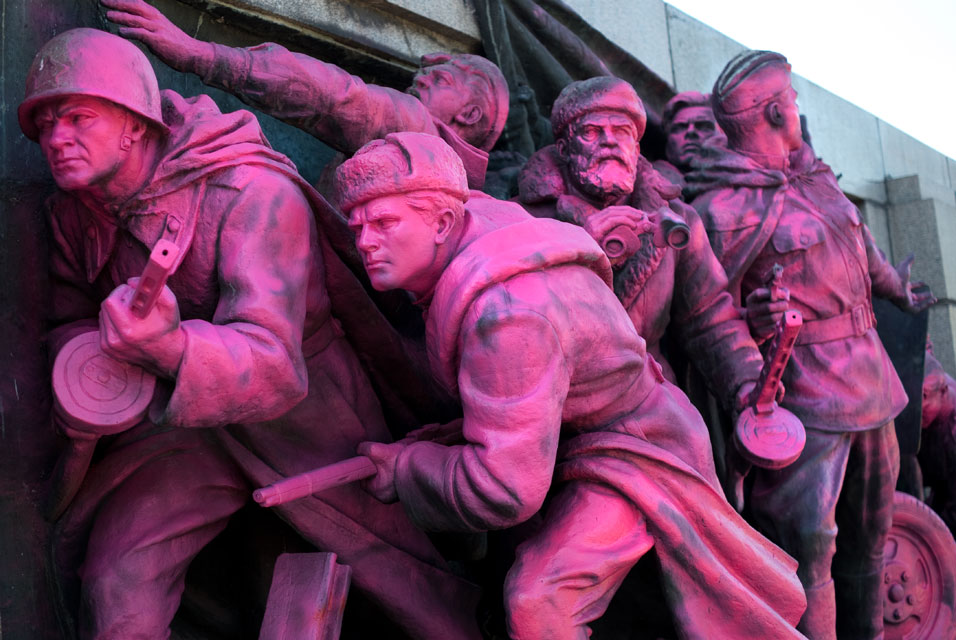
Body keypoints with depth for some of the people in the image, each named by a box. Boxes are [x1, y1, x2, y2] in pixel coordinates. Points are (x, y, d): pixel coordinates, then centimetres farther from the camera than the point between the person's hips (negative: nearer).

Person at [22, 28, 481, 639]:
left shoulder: (254, 194, -27)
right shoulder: (75, 212, -2)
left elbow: (274, 365, -35)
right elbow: (70, 320, 11)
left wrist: (172, 347, -56)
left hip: (300, 413, -5)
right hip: (179, 427, 5)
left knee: (414, 586, 2)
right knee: (117, 589, -11)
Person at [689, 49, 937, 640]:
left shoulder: (815, 174, 13)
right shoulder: (724, 208, -13)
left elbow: (859, 240, 30)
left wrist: (897, 289, 45)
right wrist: (751, 316, -33)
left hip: (870, 382, 9)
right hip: (803, 395, -9)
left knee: (869, 535, 19)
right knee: (806, 548, -10)